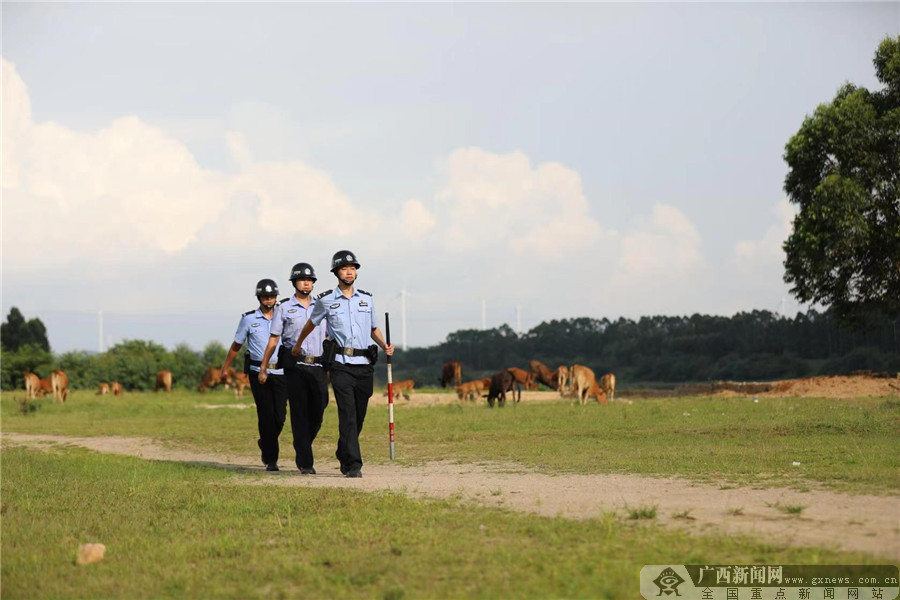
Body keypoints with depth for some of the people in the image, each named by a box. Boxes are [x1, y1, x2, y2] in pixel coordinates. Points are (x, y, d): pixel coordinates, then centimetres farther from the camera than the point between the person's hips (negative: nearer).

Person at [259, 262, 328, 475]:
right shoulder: (284, 308, 6)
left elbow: (328, 337, 17)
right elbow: (273, 339, 7)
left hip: (318, 367, 3)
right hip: (295, 367, -3)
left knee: (317, 413, -1)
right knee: (300, 414, -5)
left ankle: (302, 450, 22)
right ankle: (305, 462, -3)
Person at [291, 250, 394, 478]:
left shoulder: (366, 299, 13)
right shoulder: (326, 300, 3)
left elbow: (374, 328, 23)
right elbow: (311, 324, 20)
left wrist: (385, 346, 4)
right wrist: (298, 345, 33)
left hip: (364, 365, 4)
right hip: (341, 365, -4)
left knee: (359, 416, 8)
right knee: (348, 414, -14)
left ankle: (343, 455, 29)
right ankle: (353, 464, -16)